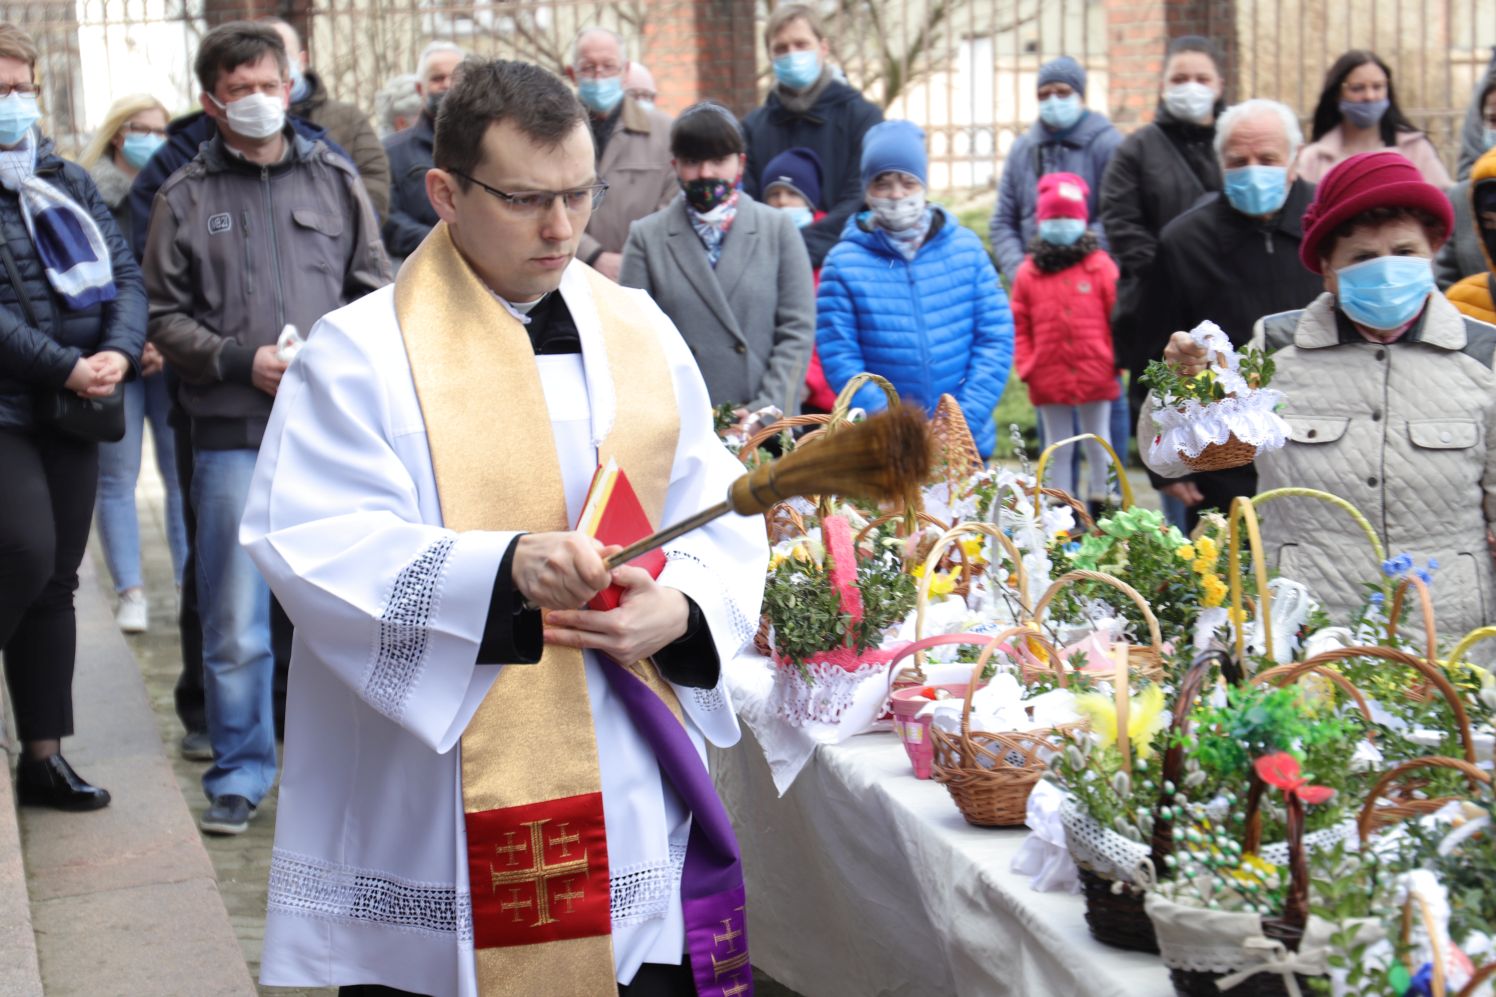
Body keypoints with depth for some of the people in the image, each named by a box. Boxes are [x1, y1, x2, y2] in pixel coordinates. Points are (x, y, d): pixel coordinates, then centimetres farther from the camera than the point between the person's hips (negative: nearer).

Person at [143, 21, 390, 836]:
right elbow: (165, 317, 6)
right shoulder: (186, 197, 7)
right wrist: (241, 361, -8)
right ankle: (239, 774, 15)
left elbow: (376, 291, 12)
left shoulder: (334, 180, 10)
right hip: (233, 433, -1)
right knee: (236, 622, 2)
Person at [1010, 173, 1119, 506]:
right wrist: (1025, 366, -5)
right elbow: (1020, 326, 2)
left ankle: (1103, 510, 22)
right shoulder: (1028, 272, 0)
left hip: (1095, 376, -1)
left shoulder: (1100, 266, -3)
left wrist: (1116, 359, -5)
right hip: (1048, 379, 1)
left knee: (1097, 443, 11)